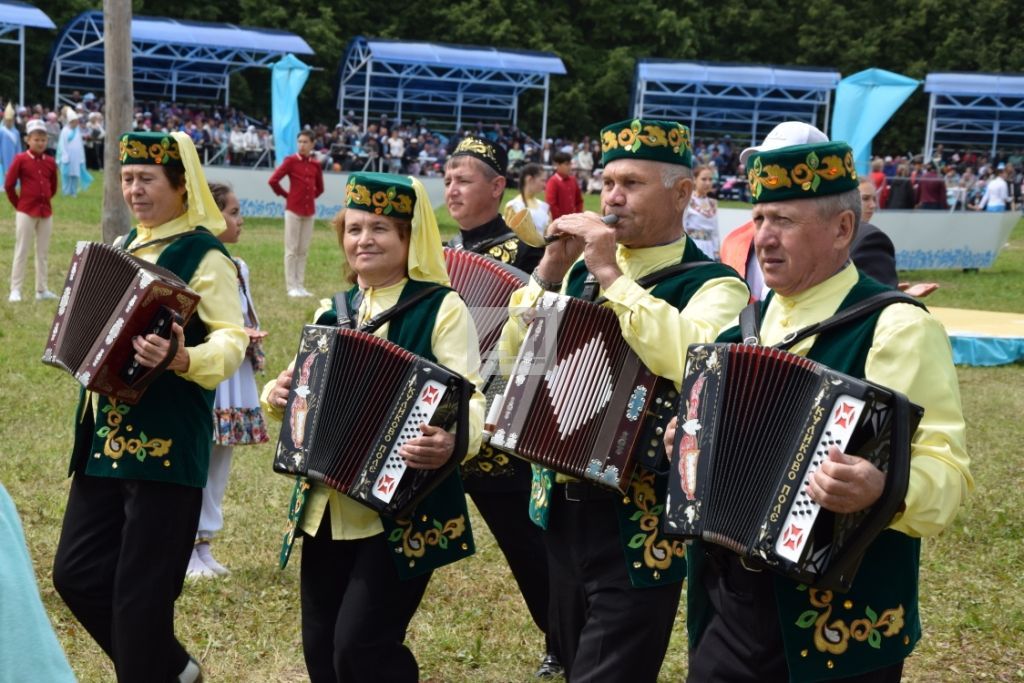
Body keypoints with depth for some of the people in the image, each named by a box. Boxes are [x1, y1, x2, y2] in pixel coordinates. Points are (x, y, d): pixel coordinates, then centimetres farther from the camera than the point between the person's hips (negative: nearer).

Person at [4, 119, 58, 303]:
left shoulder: (50, 162, 6)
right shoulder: (20, 160, -7)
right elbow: (9, 185, -5)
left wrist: (43, 201, 12)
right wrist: (18, 205, 1)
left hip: (46, 212, 5)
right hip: (26, 212, -5)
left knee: (43, 252, 9)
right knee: (21, 252, -3)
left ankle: (42, 290, 16)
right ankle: (15, 290, 1)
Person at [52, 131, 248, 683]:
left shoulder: (204, 254, -10)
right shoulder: (125, 246, 15)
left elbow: (231, 341, -21)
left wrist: (181, 359, -37)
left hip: (166, 440, -8)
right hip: (105, 432, 8)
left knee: (141, 588, -3)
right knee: (77, 571, 10)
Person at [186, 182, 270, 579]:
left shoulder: (239, 267, 12)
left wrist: (253, 337, -1)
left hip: (235, 379, 7)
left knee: (219, 464, 12)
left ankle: (204, 545, 23)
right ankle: (187, 551, 9)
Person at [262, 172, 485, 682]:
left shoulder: (442, 307, -7)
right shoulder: (332, 311, 12)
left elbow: (469, 398, -15)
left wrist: (452, 441, -37)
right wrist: (277, 395, -2)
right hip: (327, 507, 7)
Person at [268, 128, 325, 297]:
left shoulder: (315, 165, 8)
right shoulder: (291, 161, -4)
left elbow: (319, 188, 22)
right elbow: (273, 181, -8)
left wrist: (310, 197, 9)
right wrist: (286, 195, -1)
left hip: (309, 211, 4)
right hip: (293, 210, -4)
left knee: (304, 251, 8)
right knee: (292, 250, -1)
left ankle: (301, 286, 13)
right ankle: (291, 287, 2)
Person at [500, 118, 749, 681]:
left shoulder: (712, 284, -12)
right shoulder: (583, 268, 7)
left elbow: (692, 364, -32)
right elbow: (514, 357, 7)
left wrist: (611, 274, -25)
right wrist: (550, 271, -6)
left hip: (639, 522, -6)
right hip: (563, 508, 7)